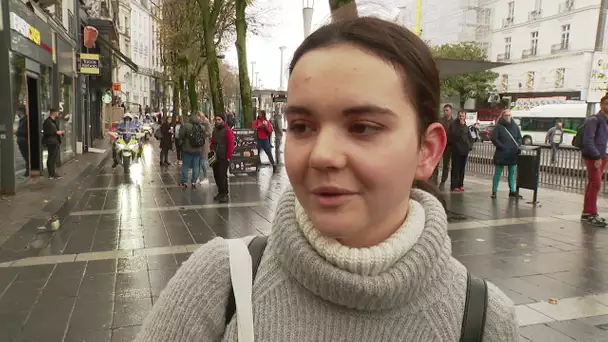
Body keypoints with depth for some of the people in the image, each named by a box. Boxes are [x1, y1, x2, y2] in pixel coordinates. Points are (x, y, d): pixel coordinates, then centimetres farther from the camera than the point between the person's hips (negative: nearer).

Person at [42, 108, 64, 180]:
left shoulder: (54, 121, 18)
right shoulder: (47, 122, -13)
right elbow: (46, 132, -20)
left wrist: (60, 132, 11)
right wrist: (56, 132, -20)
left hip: (56, 142, 10)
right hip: (51, 142, -10)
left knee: (55, 158, 15)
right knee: (51, 158, -7)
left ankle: (54, 173, 23)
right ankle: (51, 175, -4)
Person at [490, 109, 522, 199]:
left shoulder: (515, 126, 9)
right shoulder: (499, 127, -5)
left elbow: (520, 137, 16)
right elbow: (494, 139, -9)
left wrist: (518, 145, -2)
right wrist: (502, 147, -16)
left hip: (513, 154, 5)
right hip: (501, 154, -5)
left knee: (512, 173, 12)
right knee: (497, 173, 1)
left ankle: (512, 191, 21)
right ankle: (494, 191, 5)